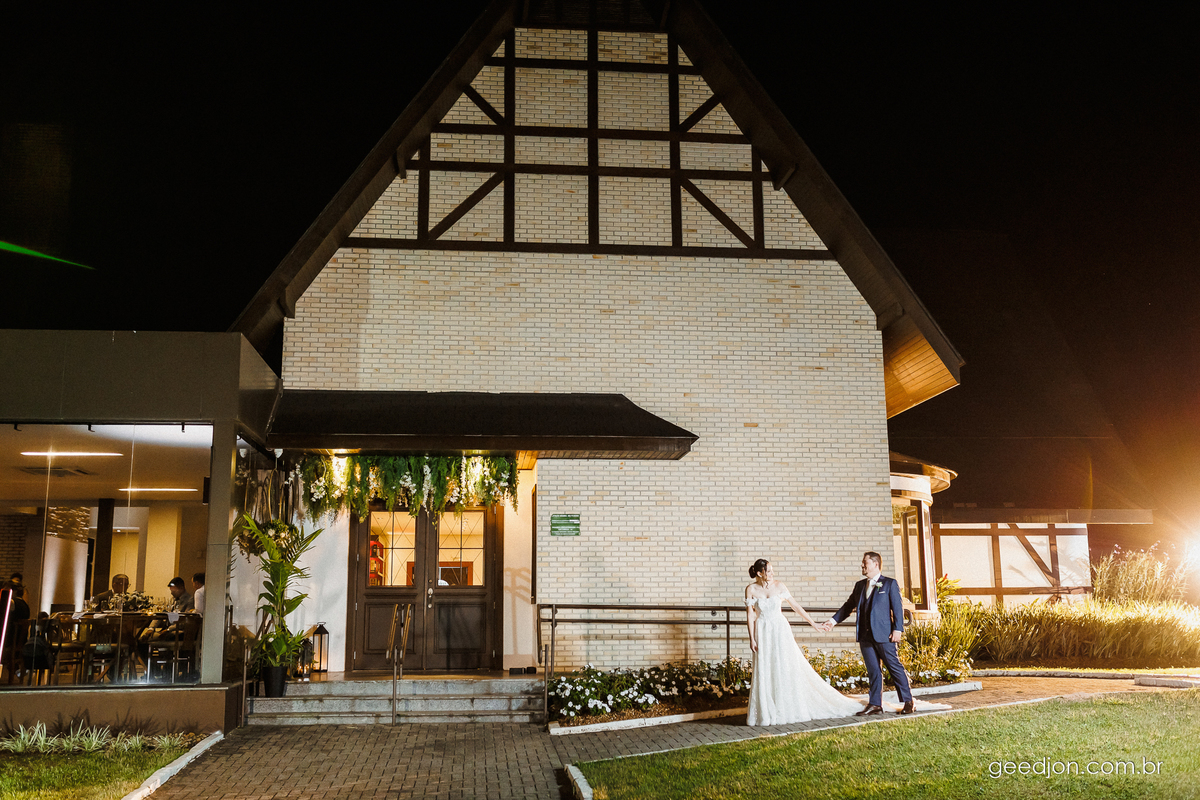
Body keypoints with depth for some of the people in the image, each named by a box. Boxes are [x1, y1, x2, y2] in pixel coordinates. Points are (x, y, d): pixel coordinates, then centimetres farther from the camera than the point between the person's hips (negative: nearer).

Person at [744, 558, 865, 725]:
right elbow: (750, 615, -3)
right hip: (763, 632, -1)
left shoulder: (779, 585, 0)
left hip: (781, 630, 1)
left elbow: (794, 605, 5)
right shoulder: (751, 589, -4)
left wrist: (812, 622, 5)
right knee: (764, 671, 1)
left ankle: (791, 708, 14)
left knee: (788, 667, 2)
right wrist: (752, 638, -7)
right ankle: (766, 712, 12)